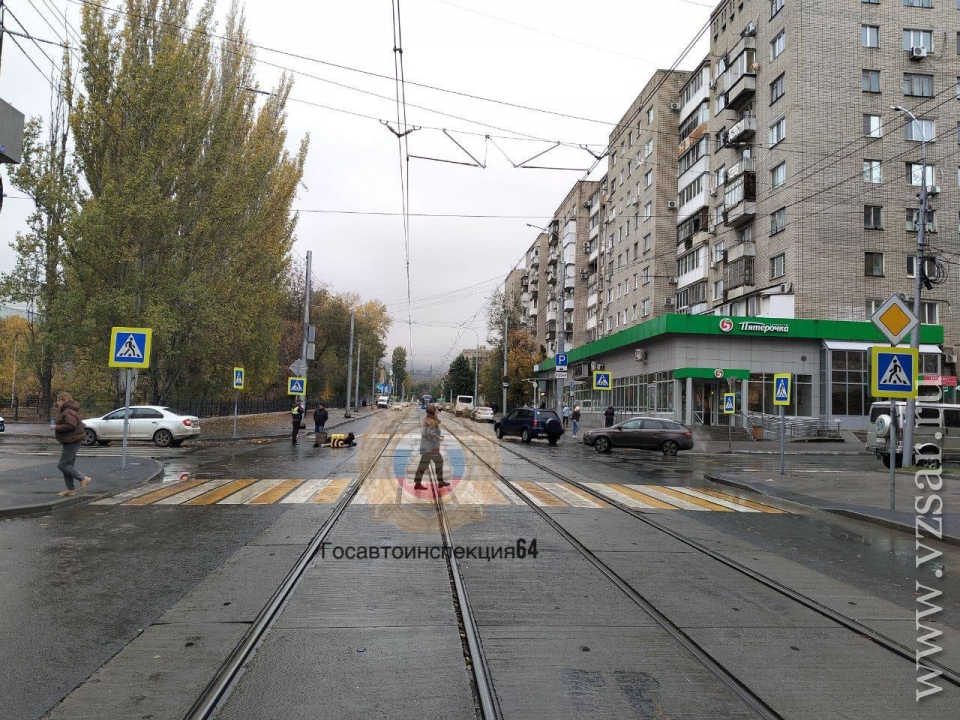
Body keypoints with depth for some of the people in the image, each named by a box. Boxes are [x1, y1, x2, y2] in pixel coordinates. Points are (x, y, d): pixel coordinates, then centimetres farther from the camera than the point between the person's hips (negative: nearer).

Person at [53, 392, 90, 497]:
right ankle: (70, 490, 17)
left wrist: (57, 427, -22)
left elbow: (71, 425, -30)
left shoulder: (68, 412, -19)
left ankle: (83, 479, -2)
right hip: (69, 441, 11)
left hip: (72, 441, -11)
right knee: (67, 465, 13)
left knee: (62, 465, -8)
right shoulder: (64, 410, 16)